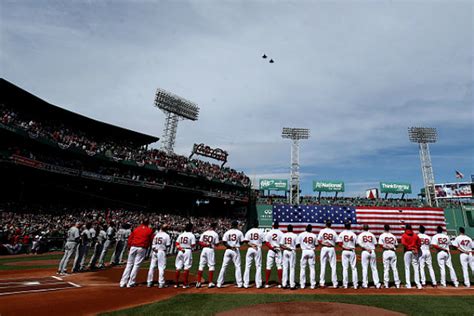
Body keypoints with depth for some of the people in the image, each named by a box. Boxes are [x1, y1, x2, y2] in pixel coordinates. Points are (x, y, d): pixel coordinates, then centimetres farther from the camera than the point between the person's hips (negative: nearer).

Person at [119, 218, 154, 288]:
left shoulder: (136, 229, 9)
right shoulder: (150, 230, 2)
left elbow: (130, 239, 9)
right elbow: (151, 240, 3)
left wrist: (130, 247, 14)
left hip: (133, 247, 3)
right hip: (142, 248, -3)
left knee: (129, 264, 10)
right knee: (136, 265, 3)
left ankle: (123, 282, 11)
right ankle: (131, 283, 3)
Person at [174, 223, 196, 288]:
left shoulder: (181, 235, 9)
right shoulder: (191, 235, -6)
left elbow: (177, 244, 4)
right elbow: (193, 245, -9)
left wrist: (180, 248, -5)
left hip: (180, 251, 5)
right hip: (188, 251, -5)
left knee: (178, 267, 9)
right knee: (186, 268, 1)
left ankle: (176, 283, 14)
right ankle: (185, 284, 3)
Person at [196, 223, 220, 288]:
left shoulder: (204, 233, 7)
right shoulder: (215, 234, -5)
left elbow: (200, 242, 3)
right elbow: (216, 244, -1)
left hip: (204, 249, 4)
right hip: (211, 250, -4)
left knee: (201, 265, 9)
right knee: (211, 266, 6)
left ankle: (198, 283, 10)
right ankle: (210, 283, 5)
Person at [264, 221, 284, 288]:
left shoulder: (269, 233, -1)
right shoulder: (281, 233, -2)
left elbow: (266, 243, -8)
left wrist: (272, 248, -11)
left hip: (270, 251, 0)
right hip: (278, 251, 0)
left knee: (268, 266, 5)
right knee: (279, 266, 6)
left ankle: (266, 283, 5)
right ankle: (280, 283, 5)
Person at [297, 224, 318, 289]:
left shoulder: (301, 234, -3)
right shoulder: (314, 235, 0)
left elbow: (297, 244, -4)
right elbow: (316, 245, 7)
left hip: (304, 251, -1)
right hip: (311, 252, 1)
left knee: (302, 268, 7)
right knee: (312, 268, 8)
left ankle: (302, 285, 9)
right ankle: (312, 285, 9)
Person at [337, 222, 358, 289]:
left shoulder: (342, 233, -5)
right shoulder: (353, 234, -1)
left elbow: (339, 243, -13)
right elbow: (356, 243, -3)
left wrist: (344, 247, 1)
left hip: (345, 251, 0)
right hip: (352, 251, 1)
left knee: (345, 268, 5)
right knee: (354, 268, 8)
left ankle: (345, 284, 7)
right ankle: (355, 284, 9)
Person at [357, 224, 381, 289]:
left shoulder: (361, 235, 2)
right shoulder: (372, 235, 8)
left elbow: (360, 243, -12)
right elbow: (375, 244, 4)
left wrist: (367, 249, -13)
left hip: (365, 252, -2)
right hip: (372, 252, 2)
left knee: (365, 268, 3)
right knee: (374, 268, 10)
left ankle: (365, 284, 3)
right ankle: (377, 284, 8)